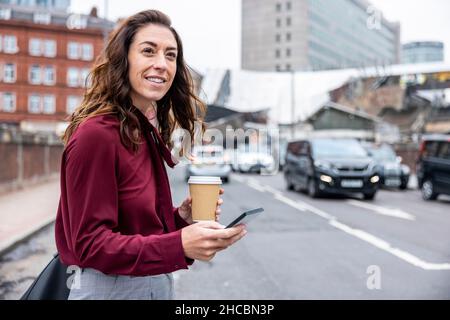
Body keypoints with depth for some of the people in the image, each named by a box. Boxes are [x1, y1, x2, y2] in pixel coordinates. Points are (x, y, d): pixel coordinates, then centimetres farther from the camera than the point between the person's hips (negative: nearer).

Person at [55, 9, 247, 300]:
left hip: (159, 284, 8)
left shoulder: (149, 134, 4)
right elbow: (89, 244, -21)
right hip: (110, 289, -7)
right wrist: (179, 245, -32)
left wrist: (182, 217, -7)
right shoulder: (96, 134, -20)